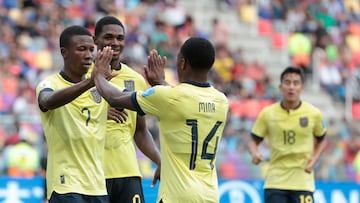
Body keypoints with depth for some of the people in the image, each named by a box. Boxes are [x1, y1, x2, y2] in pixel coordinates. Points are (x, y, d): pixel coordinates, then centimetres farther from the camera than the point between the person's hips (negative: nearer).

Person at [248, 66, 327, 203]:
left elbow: (321, 140, 16)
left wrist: (314, 158, -2)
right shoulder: (267, 114, -1)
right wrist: (255, 153, -14)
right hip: (275, 181, 0)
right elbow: (254, 141, 8)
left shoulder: (313, 114, 0)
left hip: (303, 182, 0)